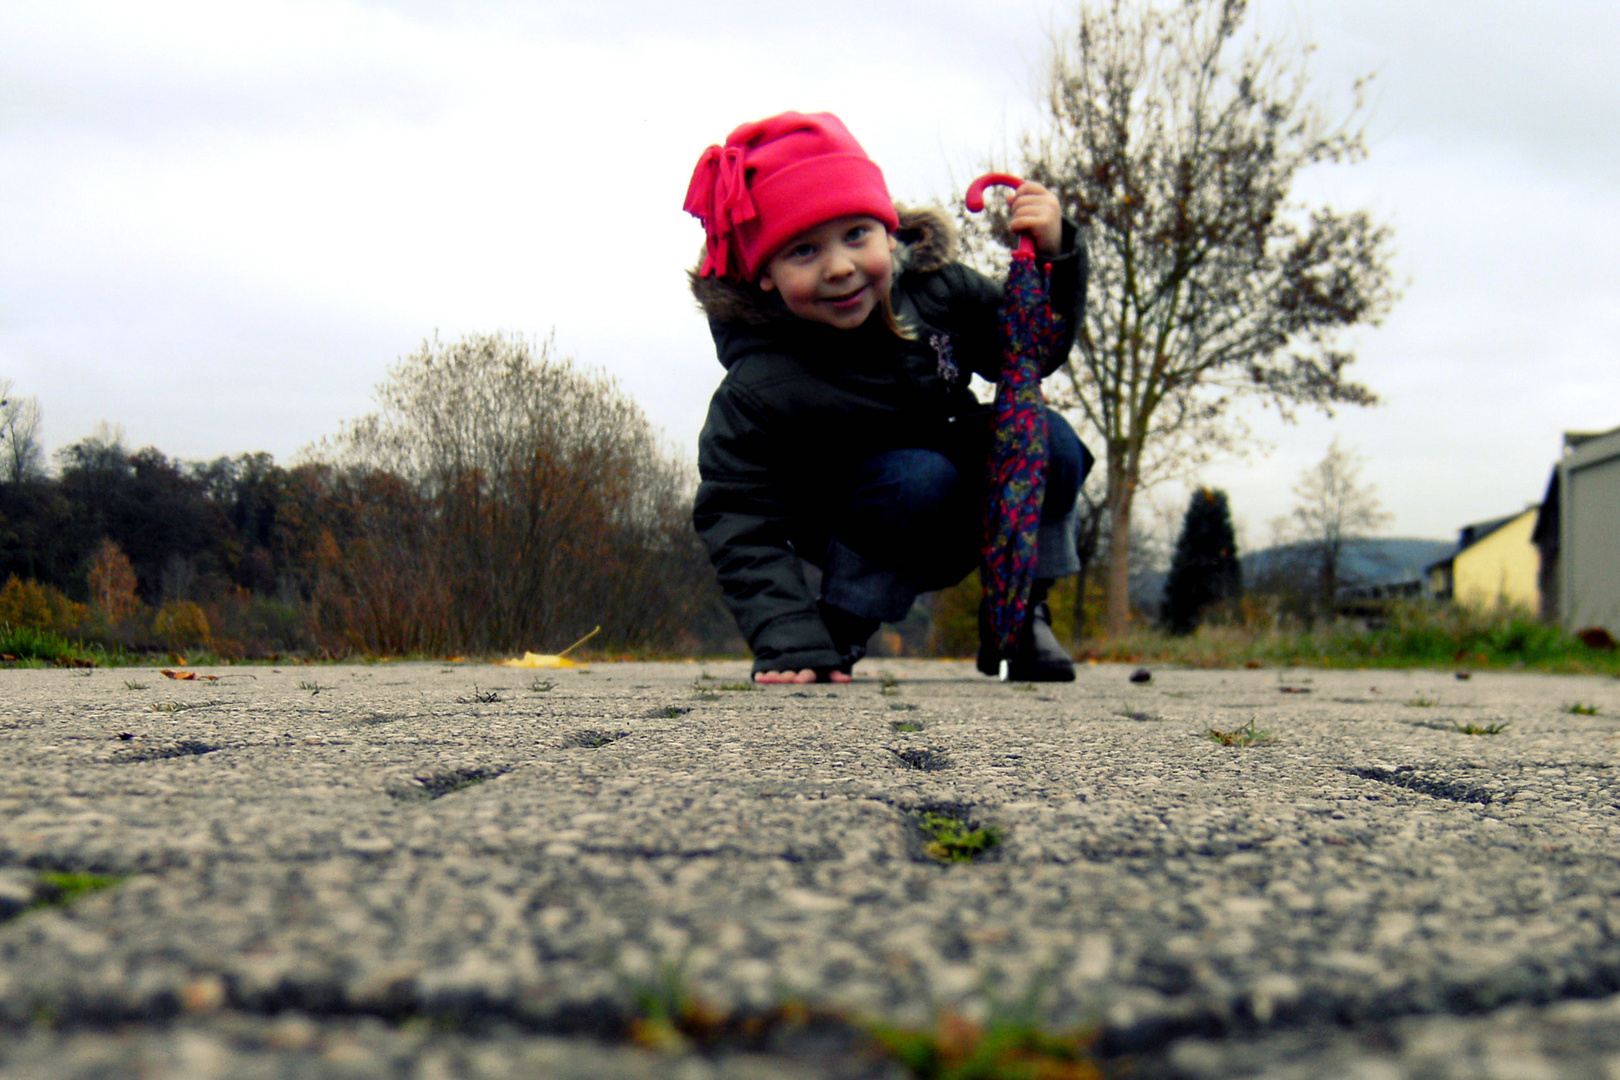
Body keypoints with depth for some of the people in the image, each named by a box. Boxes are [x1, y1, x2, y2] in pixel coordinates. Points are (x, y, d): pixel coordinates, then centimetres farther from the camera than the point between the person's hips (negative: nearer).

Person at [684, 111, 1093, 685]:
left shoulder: (935, 289, -15)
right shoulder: (758, 391, -27)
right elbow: (740, 524, -24)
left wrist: (1052, 257, -18)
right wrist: (790, 644, -35)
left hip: (964, 518, 4)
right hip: (865, 531, -4)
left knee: (1050, 443, -22)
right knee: (920, 476, -35)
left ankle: (1021, 615, -3)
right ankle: (838, 632, -15)